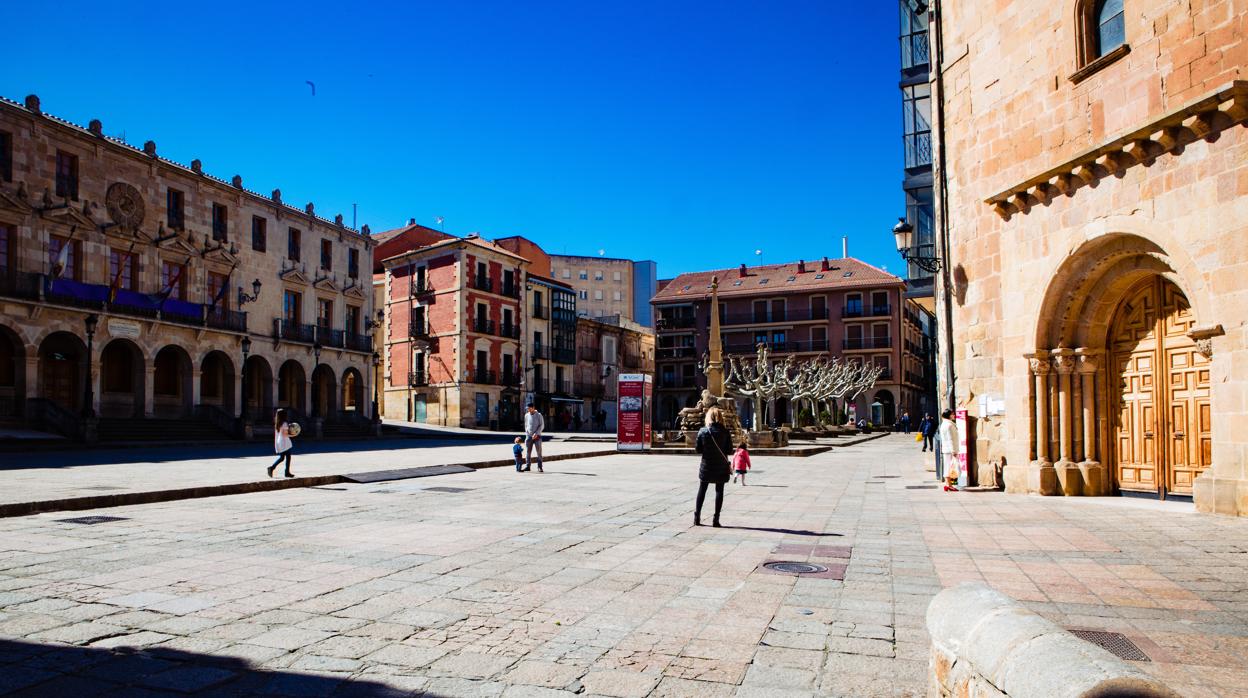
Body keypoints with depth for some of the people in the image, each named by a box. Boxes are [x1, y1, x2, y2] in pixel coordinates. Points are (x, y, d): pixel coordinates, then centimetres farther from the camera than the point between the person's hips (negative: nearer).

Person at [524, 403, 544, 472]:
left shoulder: (539, 415, -3)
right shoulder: (526, 415, 9)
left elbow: (542, 426, -6)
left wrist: (536, 434, -14)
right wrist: (527, 434, 9)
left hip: (537, 436, -3)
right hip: (529, 436, 3)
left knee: (539, 452, -4)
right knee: (528, 452, 1)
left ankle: (539, 467, 0)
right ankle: (528, 466, 5)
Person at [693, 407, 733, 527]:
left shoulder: (702, 431, -7)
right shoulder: (725, 432, -8)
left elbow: (698, 449, -4)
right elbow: (729, 449, -6)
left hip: (706, 466, 1)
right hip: (721, 467, -1)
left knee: (701, 491, 12)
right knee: (719, 492, 7)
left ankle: (697, 517, 11)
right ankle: (716, 519, 5)